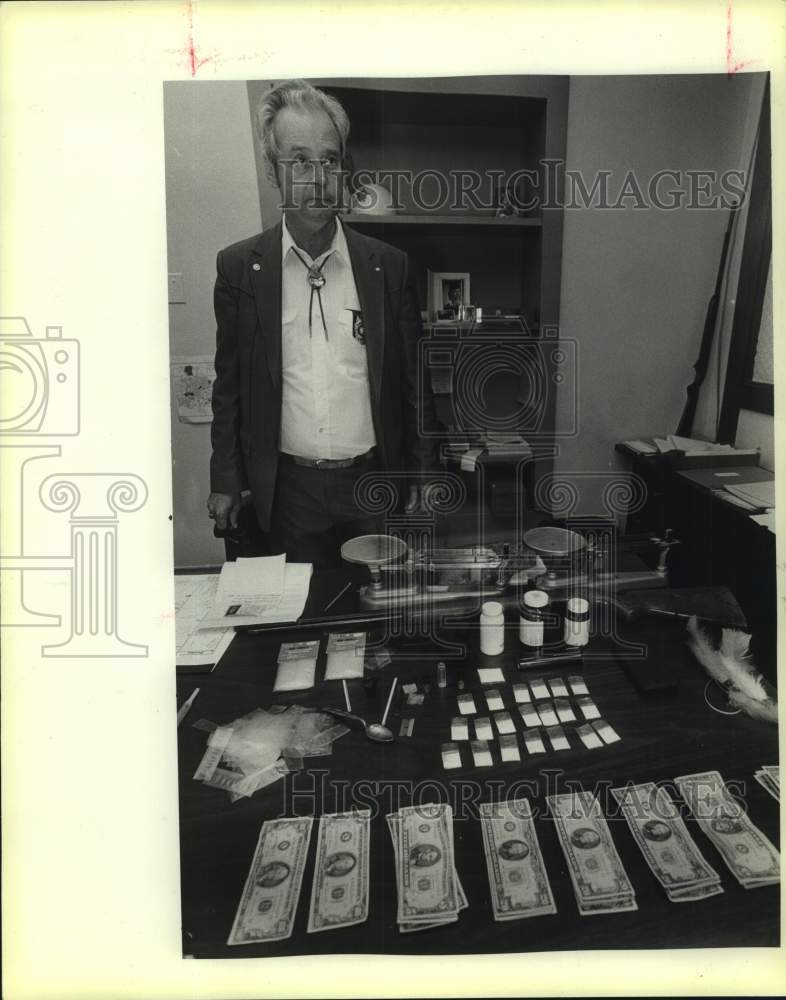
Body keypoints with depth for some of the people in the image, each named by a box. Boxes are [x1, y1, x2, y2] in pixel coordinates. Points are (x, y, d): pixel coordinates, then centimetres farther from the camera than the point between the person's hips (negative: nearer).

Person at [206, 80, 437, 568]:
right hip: (288, 486, 0)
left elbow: (413, 380, 3)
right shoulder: (239, 266, -3)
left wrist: (421, 474, 4)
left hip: (373, 477, 1)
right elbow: (229, 384, 3)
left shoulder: (390, 266, -3)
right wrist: (225, 481, 5)